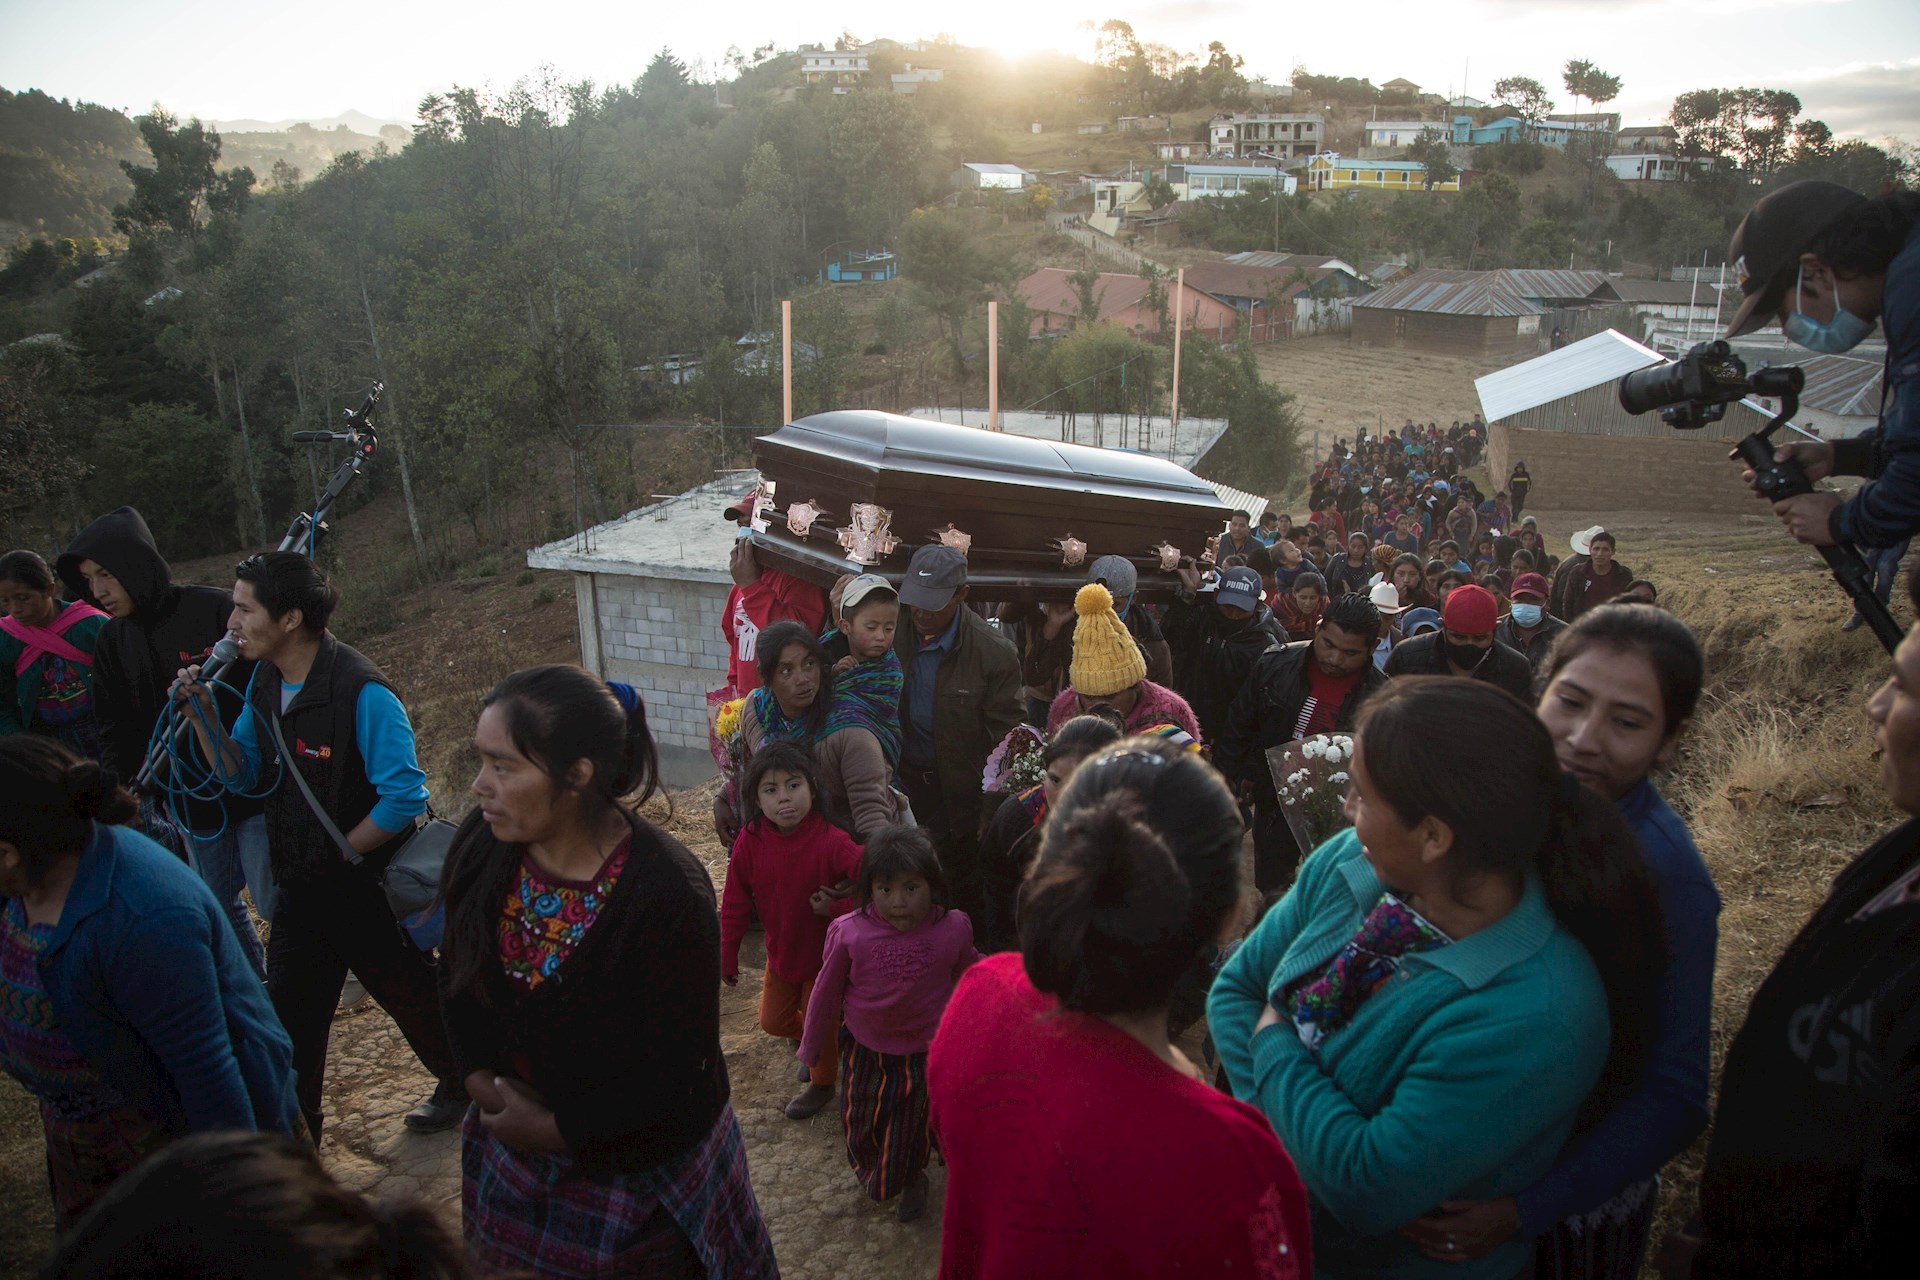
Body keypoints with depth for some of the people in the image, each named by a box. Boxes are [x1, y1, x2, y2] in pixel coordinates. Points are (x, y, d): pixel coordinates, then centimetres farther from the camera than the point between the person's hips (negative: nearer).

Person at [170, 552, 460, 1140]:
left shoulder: (361, 692, -27)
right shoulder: (265, 682, 0)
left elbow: (404, 797, -27)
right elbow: (241, 774, 9)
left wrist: (341, 855, -15)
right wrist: (203, 713, -6)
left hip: (367, 888, -7)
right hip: (301, 888, 7)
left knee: (410, 994, 13)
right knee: (290, 1011, 16)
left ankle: (462, 1086, 38)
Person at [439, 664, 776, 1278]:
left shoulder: (667, 895, -30)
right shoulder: (483, 845, -14)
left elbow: (674, 1074, -22)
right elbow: (457, 976, 1)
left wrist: (557, 1129, -17)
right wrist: (483, 1084, -10)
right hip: (512, 1135, 5)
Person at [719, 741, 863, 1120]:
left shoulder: (831, 842, -29)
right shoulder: (750, 841, -16)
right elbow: (735, 903, -4)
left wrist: (836, 908, -35)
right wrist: (727, 955, 2)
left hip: (826, 953, -4)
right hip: (781, 953, 4)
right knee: (773, 1020, 19)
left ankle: (822, 1084, 42)